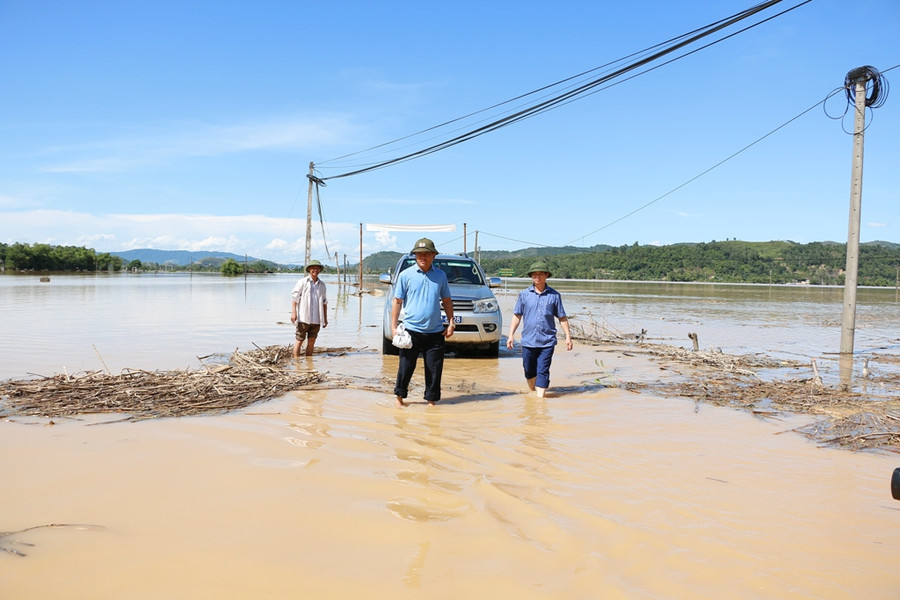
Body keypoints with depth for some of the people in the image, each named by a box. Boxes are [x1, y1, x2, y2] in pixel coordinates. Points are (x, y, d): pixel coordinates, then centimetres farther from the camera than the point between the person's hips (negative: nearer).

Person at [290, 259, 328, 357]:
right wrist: (293, 312, -14)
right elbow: (294, 297, -4)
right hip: (303, 318, -4)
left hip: (316, 319, 4)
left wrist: (325, 318, 18)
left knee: (311, 341, 7)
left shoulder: (322, 284, 14)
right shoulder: (302, 282, 0)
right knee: (299, 340, -2)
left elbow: (324, 302, 19)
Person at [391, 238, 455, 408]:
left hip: (435, 332, 2)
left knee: (434, 369, 6)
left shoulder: (441, 275, 8)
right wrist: (393, 326, -4)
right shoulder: (406, 275, 0)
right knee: (406, 366, 4)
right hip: (411, 330, -2)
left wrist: (451, 322, 5)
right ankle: (400, 397, 20)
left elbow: (446, 300, 14)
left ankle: (431, 400, 17)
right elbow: (397, 301, 2)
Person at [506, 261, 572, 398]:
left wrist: (568, 336, 1)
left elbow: (562, 318, 6)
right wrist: (511, 335, 1)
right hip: (528, 340, 2)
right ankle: (532, 390, 38)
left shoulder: (554, 295, 2)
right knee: (529, 370, 14)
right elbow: (517, 316, 7)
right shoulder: (524, 294, 4)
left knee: (543, 371, -5)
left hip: (547, 341, -2)